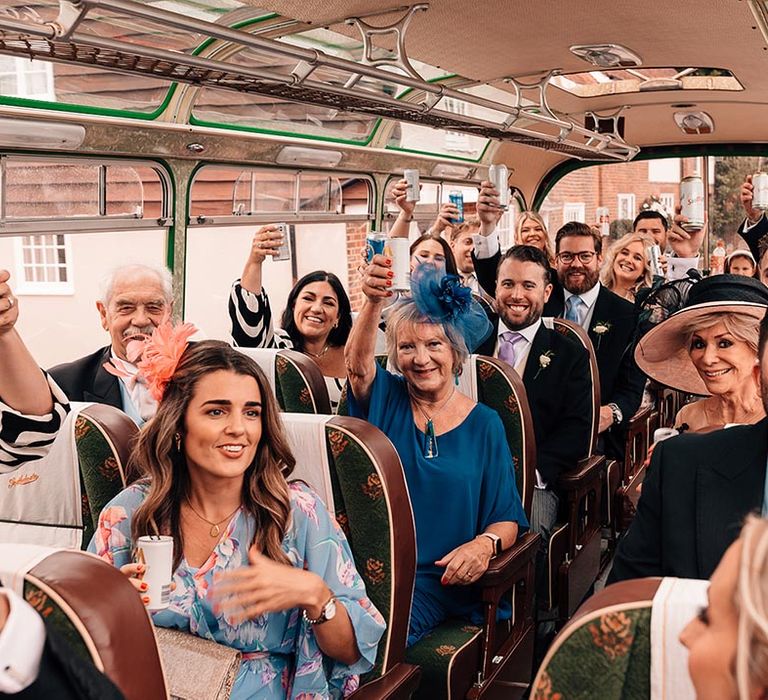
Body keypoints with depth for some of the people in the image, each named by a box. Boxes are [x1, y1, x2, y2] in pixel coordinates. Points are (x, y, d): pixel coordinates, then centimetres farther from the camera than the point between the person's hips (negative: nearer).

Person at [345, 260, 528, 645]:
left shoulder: (484, 424, 6)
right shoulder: (386, 399, 7)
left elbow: (508, 519, 5)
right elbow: (358, 363, -19)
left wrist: (485, 544, -18)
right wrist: (372, 303, -38)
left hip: (437, 576, -1)